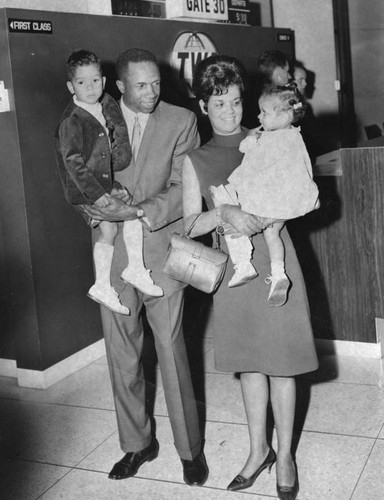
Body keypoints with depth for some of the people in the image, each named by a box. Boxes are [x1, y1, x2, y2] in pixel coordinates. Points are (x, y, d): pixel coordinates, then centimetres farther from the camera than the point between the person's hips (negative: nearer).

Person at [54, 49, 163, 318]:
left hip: (107, 179, 7)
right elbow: (73, 162, -20)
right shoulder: (71, 122, -19)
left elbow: (118, 143, 12)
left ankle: (136, 269, 8)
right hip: (83, 186, -6)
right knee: (108, 228, -10)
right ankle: (102, 286, 2)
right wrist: (95, 193, -22)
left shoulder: (108, 105, 2)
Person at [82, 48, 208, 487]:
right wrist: (104, 212, -11)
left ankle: (190, 448, 18)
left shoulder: (181, 122, 0)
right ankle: (137, 443, 28)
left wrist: (139, 212, -18)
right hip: (113, 252, 3)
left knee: (170, 348, -1)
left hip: (161, 248, -2)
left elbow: (184, 190, -5)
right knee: (121, 354, 10)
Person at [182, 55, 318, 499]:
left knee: (280, 361, 4)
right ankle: (258, 450, 29)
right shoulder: (195, 160, 6)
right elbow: (191, 224, -2)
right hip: (231, 266, 2)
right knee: (248, 360, 12)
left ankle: (285, 454, 21)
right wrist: (224, 214, -21)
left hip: (273, 259, -2)